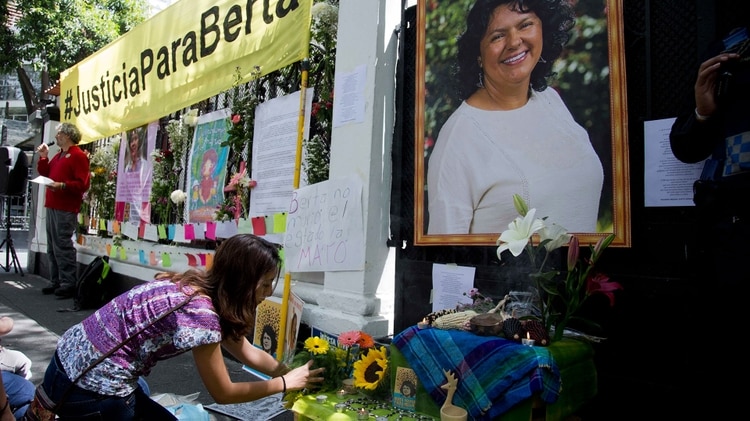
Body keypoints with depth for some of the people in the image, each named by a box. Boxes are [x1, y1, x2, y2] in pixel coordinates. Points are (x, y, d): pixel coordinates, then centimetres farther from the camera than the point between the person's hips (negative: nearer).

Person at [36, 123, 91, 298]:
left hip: (66, 209, -10)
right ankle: (56, 281, 18)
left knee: (63, 246, -11)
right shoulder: (58, 156, 21)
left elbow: (83, 184, -17)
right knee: (52, 247, 12)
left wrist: (62, 185, -25)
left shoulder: (78, 156, -9)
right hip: (52, 206, 10)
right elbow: (45, 173, 24)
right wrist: (43, 157, 13)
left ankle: (69, 284, -8)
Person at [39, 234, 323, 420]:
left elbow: (248, 352, 12)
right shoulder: (199, 312, -25)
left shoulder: (198, 287, 2)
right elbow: (224, 393, -13)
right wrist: (287, 383, -4)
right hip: (89, 386, -9)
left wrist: (295, 374, 11)